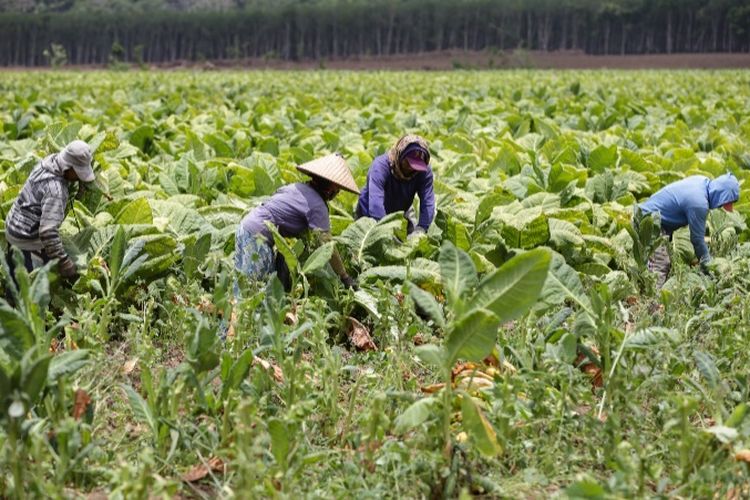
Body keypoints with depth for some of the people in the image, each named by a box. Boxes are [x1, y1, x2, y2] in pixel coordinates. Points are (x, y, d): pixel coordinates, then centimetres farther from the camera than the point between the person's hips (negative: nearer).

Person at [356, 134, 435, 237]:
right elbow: (376, 204, -45)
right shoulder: (380, 166, -35)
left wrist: (420, 230, -44)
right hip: (371, 215, -3)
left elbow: (427, 203, -29)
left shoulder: (424, 171, -23)